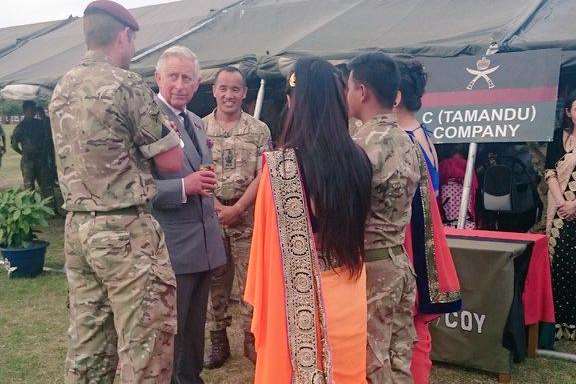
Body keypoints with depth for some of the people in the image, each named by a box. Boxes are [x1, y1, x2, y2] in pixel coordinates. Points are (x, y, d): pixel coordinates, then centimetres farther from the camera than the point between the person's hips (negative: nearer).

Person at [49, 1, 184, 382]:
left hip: (77, 226, 8)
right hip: (125, 229, -8)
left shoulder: (62, 89, 12)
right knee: (146, 344, 1)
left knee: (87, 343, 15)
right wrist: (167, 129, 11)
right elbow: (172, 160, -8)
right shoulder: (127, 83, -11)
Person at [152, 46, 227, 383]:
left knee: (195, 328, 20)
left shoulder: (196, 122, 15)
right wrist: (183, 187, -27)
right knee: (169, 330, 3)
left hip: (203, 243, 8)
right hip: (171, 246, -8)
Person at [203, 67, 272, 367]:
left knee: (250, 279, 5)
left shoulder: (259, 130, 1)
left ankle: (251, 337, 20)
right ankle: (218, 339, 23)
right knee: (216, 280, 10)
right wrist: (213, 204, -11)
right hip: (210, 216, 1)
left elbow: (262, 175, -5)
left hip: (247, 217, -1)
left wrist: (236, 208, -13)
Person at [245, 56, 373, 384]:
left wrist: (263, 302, -1)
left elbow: (270, 243, -12)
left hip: (300, 298, -4)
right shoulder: (359, 159, -3)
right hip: (350, 294, 5)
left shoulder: (281, 164, -18)